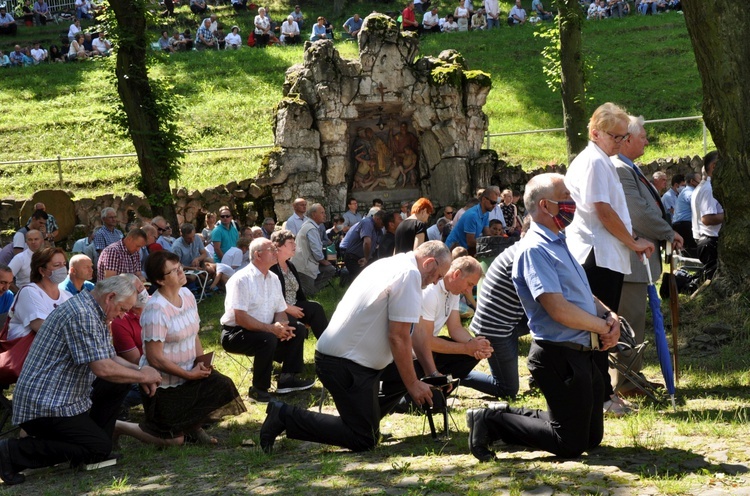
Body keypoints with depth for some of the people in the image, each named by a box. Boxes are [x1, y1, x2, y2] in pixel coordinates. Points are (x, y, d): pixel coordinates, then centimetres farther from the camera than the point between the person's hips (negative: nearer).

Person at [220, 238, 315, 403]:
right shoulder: (241, 279, -18)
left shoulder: (274, 279, 7)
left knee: (299, 330, -5)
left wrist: (282, 326, -14)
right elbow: (240, 318, -25)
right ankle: (259, 389, -19)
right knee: (268, 339, -34)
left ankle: (287, 378, 1)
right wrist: (271, 329, -28)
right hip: (236, 333, -8)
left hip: (265, 331, 8)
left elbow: (280, 311, 10)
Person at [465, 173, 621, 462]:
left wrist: (609, 316, 1)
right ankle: (491, 422, 4)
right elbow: (559, 309, -25)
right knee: (571, 444, -4)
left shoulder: (560, 243, 15)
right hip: (560, 356, -10)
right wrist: (603, 327, -11)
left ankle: (510, 417, 20)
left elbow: (584, 295, 21)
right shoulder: (535, 249, -17)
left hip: (580, 354, 10)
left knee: (592, 437, 16)